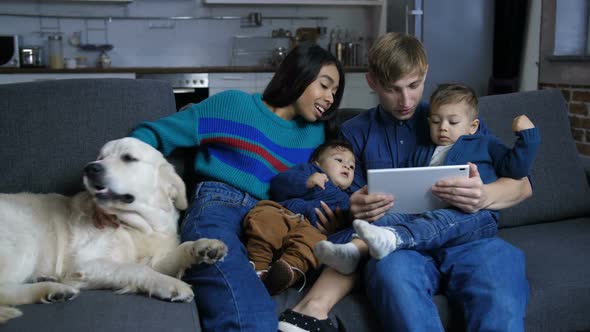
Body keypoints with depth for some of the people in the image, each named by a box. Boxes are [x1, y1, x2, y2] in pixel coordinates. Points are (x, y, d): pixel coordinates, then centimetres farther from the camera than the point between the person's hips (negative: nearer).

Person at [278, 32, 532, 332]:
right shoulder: (354, 133, 18)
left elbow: (522, 184, 9)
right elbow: (350, 208, 14)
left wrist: (485, 196, -15)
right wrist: (356, 211, -12)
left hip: (463, 234, 1)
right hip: (395, 242, -1)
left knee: (502, 258, -34)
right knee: (392, 268, -37)